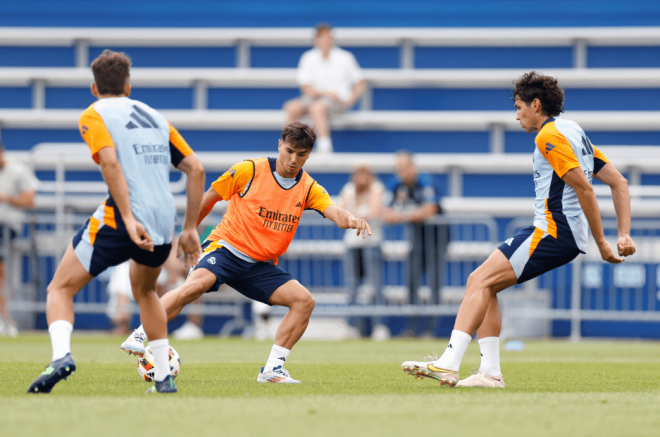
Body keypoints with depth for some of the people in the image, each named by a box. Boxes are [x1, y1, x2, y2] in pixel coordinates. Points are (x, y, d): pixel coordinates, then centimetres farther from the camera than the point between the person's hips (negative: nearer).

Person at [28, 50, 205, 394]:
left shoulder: (94, 115, 3)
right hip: (163, 224, 5)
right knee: (144, 290, 32)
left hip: (120, 221, -5)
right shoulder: (154, 117, 21)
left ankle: (61, 354, -23)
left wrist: (129, 219, -21)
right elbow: (195, 169, 16)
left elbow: (111, 163, -15)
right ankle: (164, 377, 25)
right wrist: (189, 229, 18)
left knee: (60, 288, 5)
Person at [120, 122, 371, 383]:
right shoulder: (249, 171, -5)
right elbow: (208, 199, 5)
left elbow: (334, 212, -11)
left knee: (304, 301, -13)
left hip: (260, 266, 5)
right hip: (226, 247, -4)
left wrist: (350, 220, -35)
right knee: (196, 285, -33)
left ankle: (272, 370, -7)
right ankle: (139, 337, -31)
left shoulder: (308, 188, 5)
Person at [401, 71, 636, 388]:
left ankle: (449, 362, -24)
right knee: (483, 285, 9)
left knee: (480, 281, -15)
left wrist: (601, 243, -17)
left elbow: (584, 188, -19)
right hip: (569, 236, 10)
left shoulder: (550, 136, -11)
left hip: (554, 231, -10)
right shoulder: (573, 131, 20)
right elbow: (619, 183, 18)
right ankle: (490, 371, 3)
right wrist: (624, 236, 12)